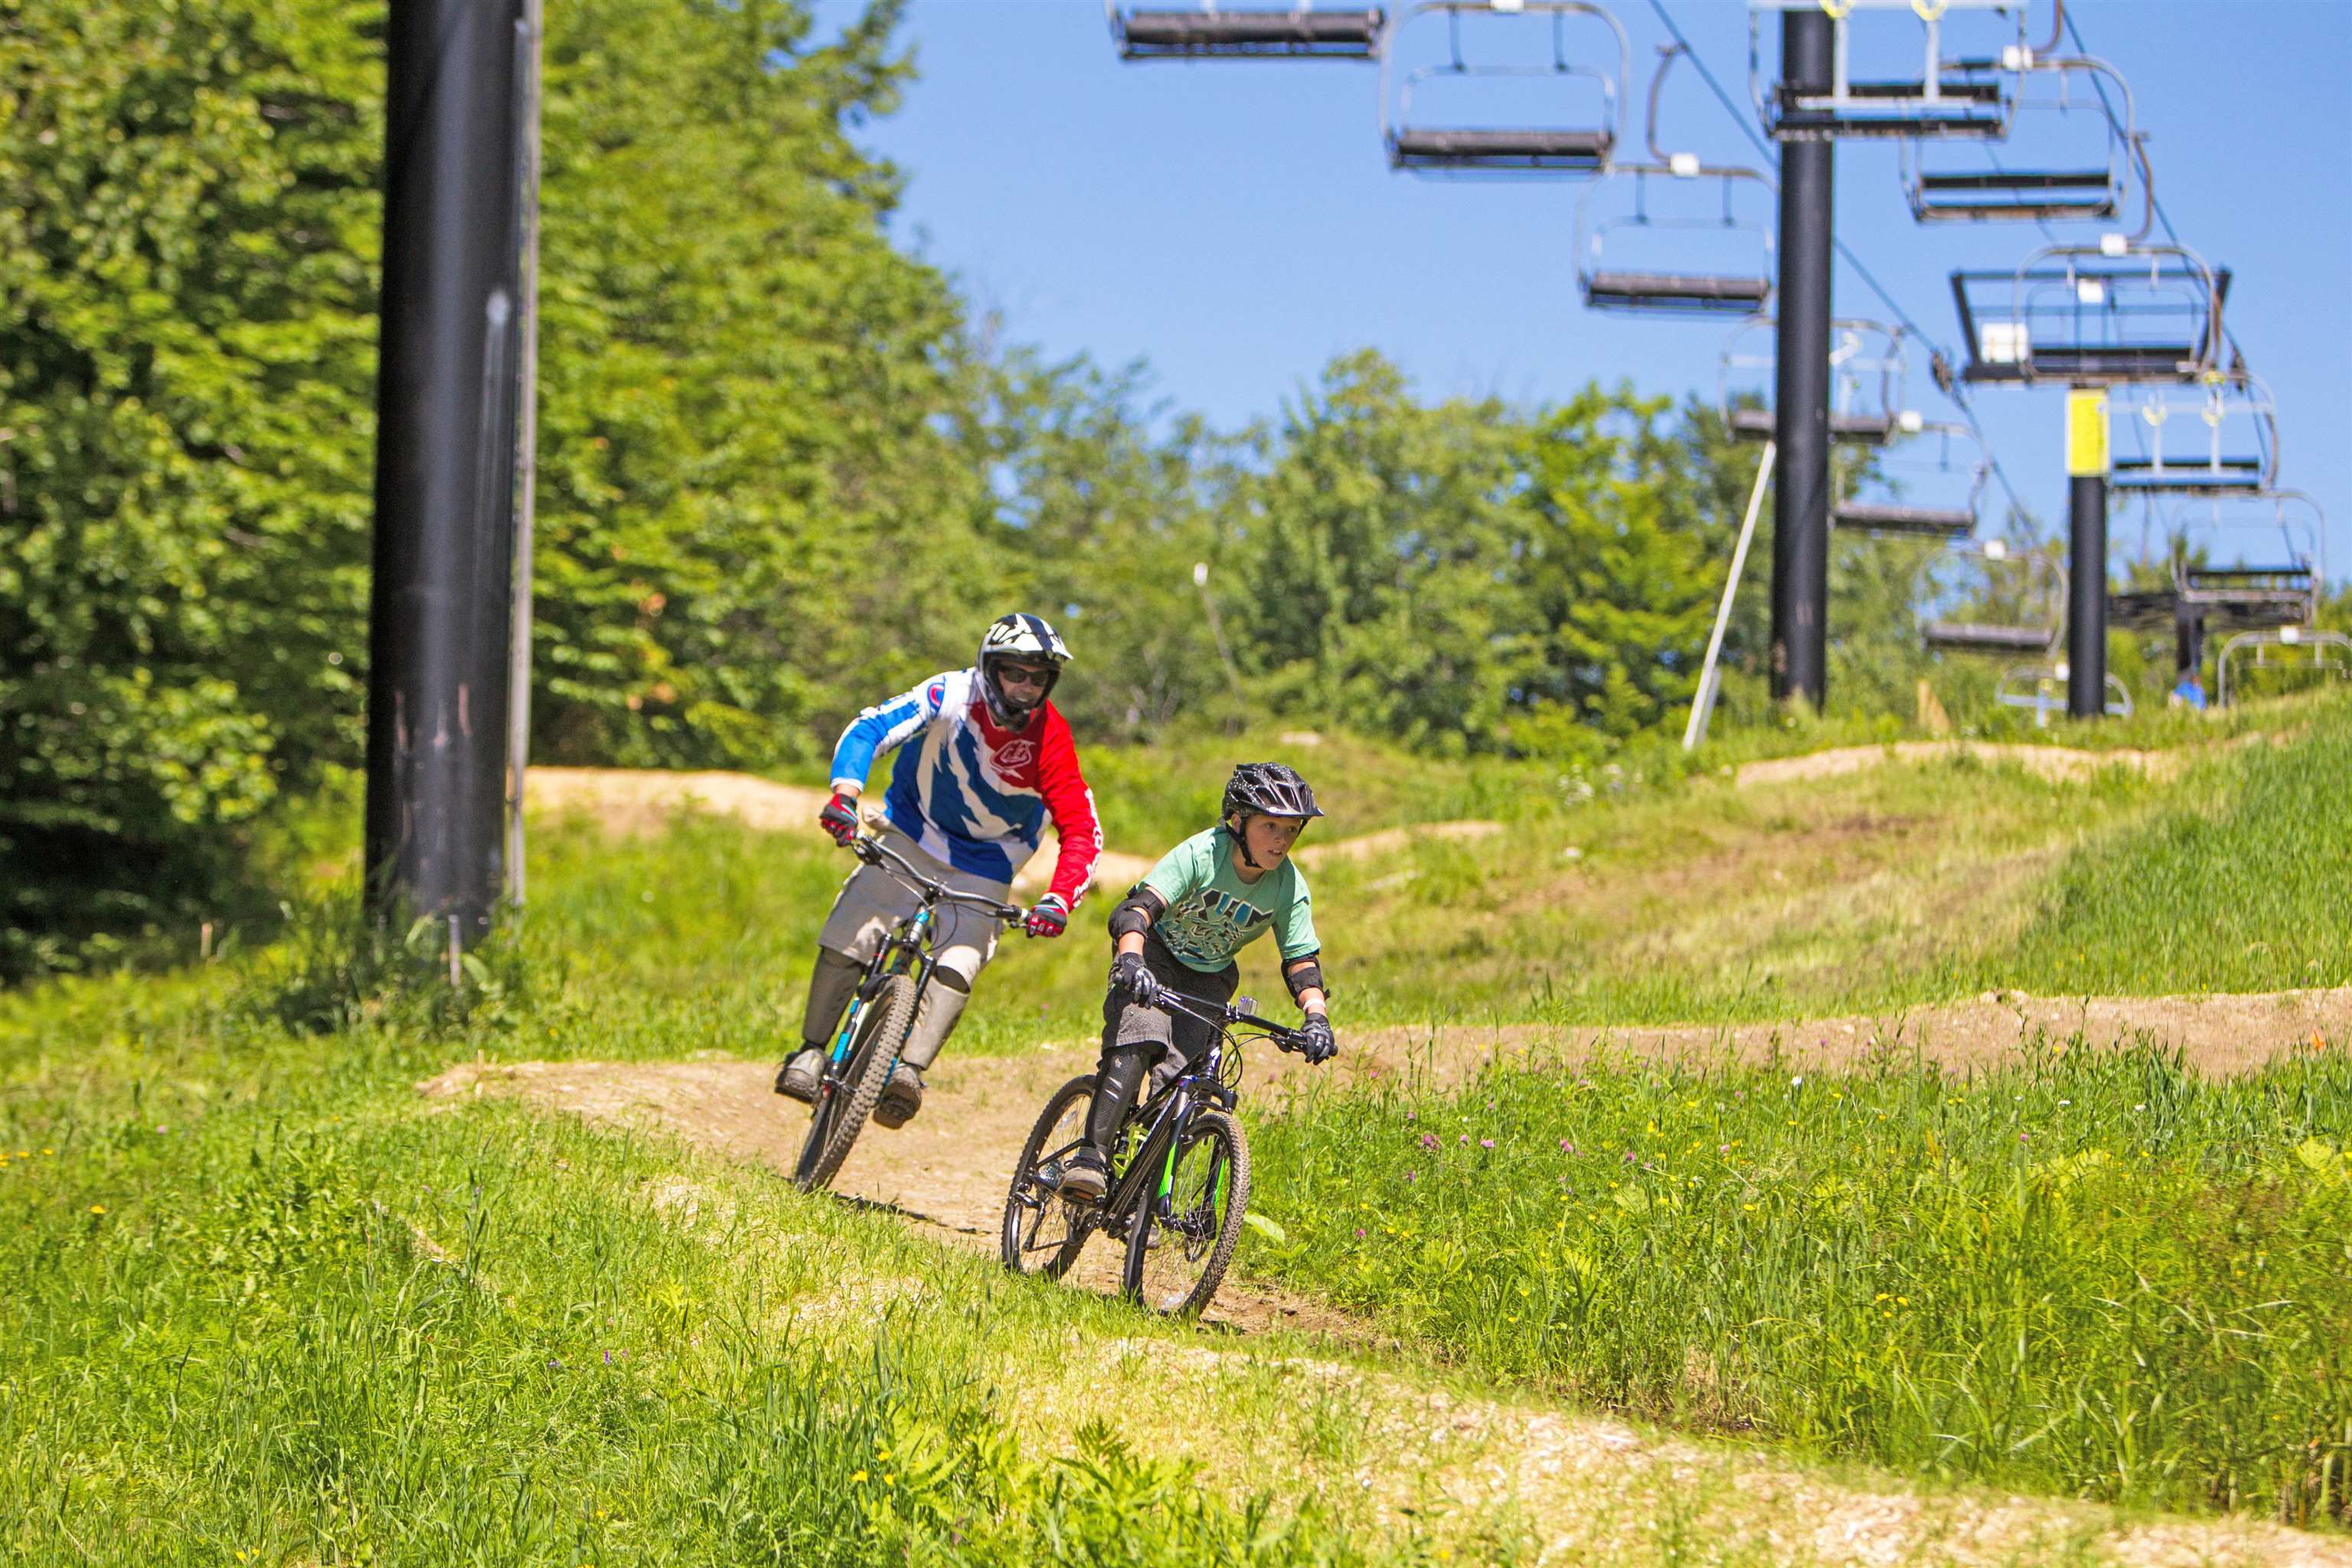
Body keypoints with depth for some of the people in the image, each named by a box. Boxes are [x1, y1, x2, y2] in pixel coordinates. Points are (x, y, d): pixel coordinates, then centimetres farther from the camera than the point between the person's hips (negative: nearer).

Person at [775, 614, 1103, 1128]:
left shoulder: (1050, 738, -22)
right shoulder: (951, 695, -23)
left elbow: (1081, 831, -21)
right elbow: (871, 728, -32)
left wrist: (1059, 900, -38)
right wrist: (845, 793, -51)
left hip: (983, 866, 0)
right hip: (912, 833, 0)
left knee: (958, 965, -22)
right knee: (847, 936, -13)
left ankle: (910, 1070, -27)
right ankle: (812, 1050, 2)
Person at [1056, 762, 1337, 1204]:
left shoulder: (1290, 888, -17)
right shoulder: (1201, 854, -29)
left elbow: (1302, 961, -14)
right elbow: (1137, 909, -39)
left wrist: (1316, 1016, -33)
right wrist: (1131, 961, -58)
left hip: (1210, 977, 3)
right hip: (1156, 955, -3)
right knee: (1138, 1040, -30)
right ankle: (1091, 1156, -34)